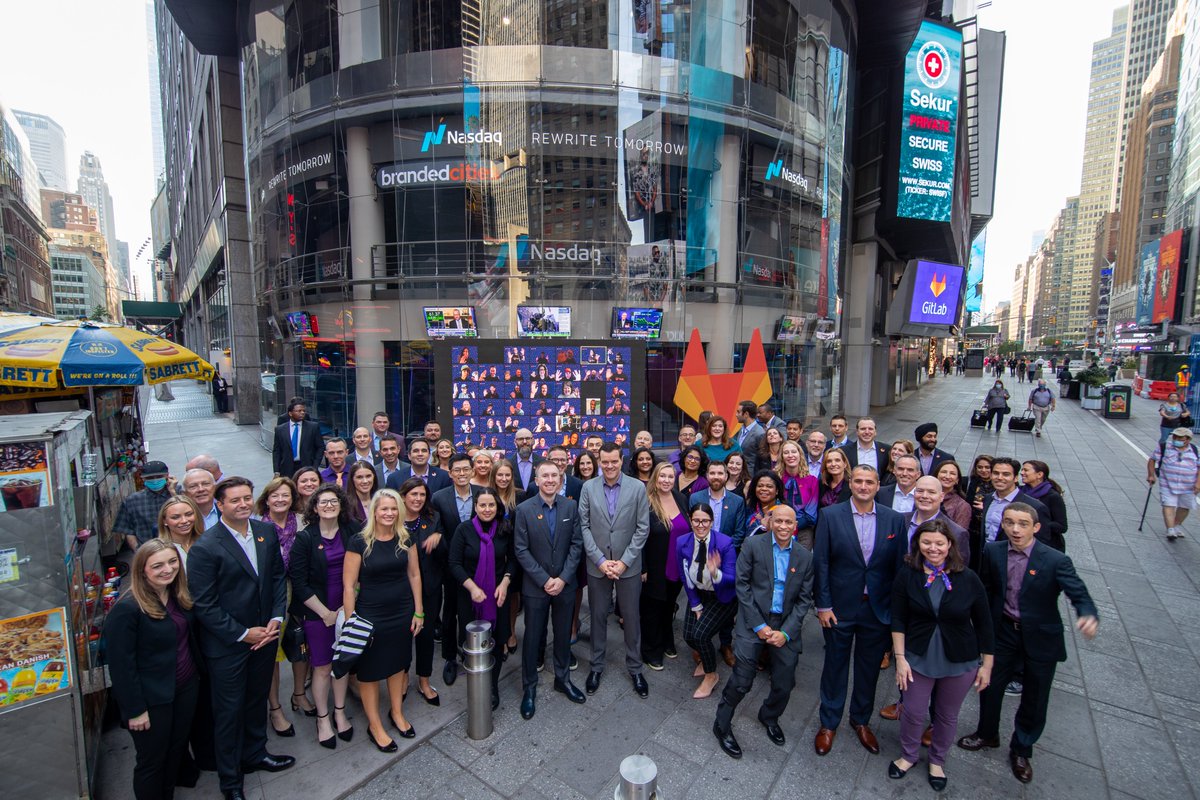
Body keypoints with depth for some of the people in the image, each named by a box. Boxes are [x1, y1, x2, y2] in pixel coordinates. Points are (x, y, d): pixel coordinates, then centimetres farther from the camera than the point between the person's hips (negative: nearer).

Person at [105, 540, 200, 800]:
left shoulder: (180, 596, -3)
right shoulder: (127, 609, -23)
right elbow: (121, 664, -19)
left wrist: (195, 674, 6)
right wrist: (135, 710, -15)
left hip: (186, 687, 6)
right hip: (152, 699, -6)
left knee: (177, 750, 21)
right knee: (152, 761, 14)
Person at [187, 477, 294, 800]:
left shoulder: (267, 531, -4)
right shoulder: (205, 547, -20)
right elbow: (204, 604, -17)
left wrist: (277, 617, -6)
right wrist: (242, 634, -15)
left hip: (265, 635, 5)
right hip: (227, 644, -5)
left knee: (257, 699, 23)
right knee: (229, 711, 13)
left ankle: (255, 754, 47)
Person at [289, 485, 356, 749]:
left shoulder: (351, 531, -5)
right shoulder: (304, 538, -10)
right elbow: (299, 583, -10)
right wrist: (325, 612, -10)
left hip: (346, 609, 2)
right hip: (317, 612, -2)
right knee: (322, 667, 8)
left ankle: (340, 713, 32)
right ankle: (323, 719, 28)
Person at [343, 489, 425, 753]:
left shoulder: (406, 538, -3)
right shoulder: (359, 541, -14)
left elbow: (413, 574, 3)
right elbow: (349, 585, -12)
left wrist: (418, 611, 3)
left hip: (402, 612, 4)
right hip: (370, 615, -3)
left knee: (398, 664, 18)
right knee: (370, 671, 10)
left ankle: (397, 713, 40)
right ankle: (375, 725, 30)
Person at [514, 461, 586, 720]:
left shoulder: (571, 506, -4)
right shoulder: (524, 509, -10)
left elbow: (577, 543, -3)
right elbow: (521, 550, -10)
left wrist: (563, 578, -11)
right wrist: (544, 580, -14)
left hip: (565, 583, 2)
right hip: (535, 586, -2)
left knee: (563, 634, 17)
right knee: (532, 637, 10)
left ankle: (562, 679, 39)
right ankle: (529, 687, 30)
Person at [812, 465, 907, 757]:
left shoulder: (895, 520, -3)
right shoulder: (830, 516, -10)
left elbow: (900, 567, 0)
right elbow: (821, 563, -8)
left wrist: (897, 609, -1)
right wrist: (823, 605, -9)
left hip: (878, 609, 2)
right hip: (840, 607, -2)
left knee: (869, 667, 18)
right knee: (835, 664, 13)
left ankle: (861, 720, 41)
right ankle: (829, 723, 33)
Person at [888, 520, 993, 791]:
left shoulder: (968, 579, -13)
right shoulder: (907, 576, -12)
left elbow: (984, 625, -4)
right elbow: (898, 621, -7)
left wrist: (986, 665, -1)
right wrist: (900, 658, -9)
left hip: (960, 662, 0)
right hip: (918, 658, 0)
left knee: (947, 715, 18)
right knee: (913, 712, 12)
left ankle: (937, 761, 44)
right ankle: (908, 755, 40)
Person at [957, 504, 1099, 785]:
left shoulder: (1055, 560, -20)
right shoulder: (993, 552, -10)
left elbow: (1080, 595, -25)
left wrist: (1089, 616, -47)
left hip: (1040, 638, -2)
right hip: (1003, 632, 3)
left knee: (1034, 699, 14)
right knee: (989, 686, 15)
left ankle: (1021, 750, 41)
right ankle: (987, 734, 43)